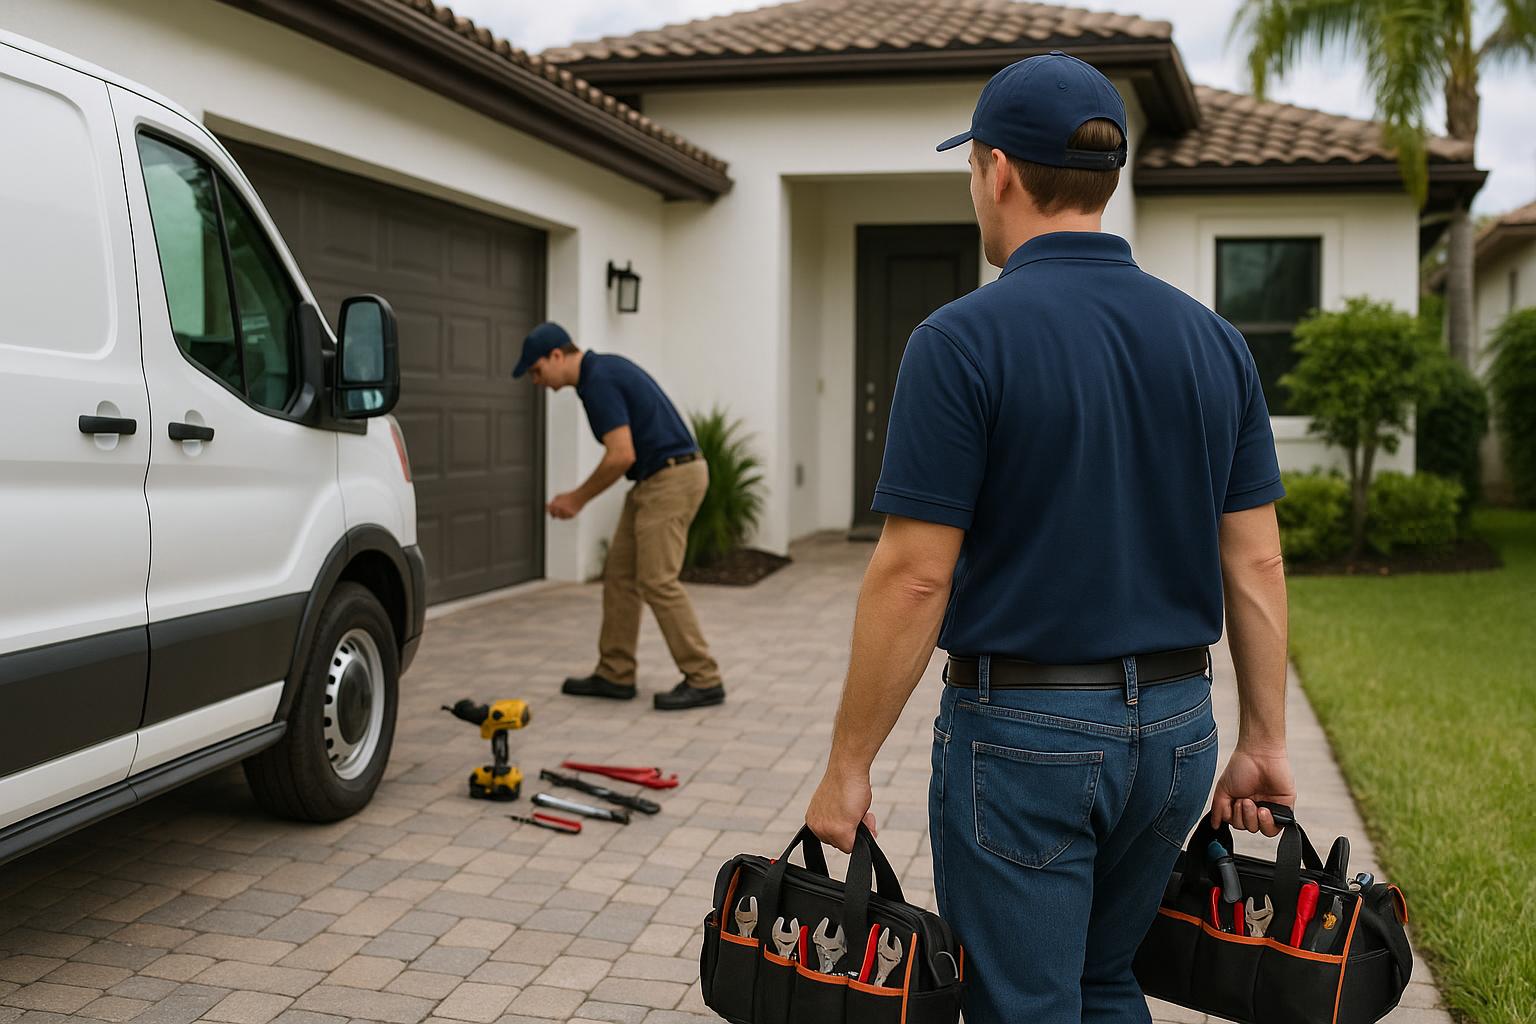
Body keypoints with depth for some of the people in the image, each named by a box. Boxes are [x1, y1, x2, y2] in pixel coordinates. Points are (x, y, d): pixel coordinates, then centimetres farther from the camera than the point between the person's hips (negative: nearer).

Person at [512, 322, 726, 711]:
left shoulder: (598, 381, -17)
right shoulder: (604, 369, 14)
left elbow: (621, 456, -23)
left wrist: (578, 498, -10)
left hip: (671, 479, -10)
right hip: (656, 479, 10)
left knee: (658, 582, -9)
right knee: (620, 575, 11)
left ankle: (704, 680, -3)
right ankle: (615, 674, 17)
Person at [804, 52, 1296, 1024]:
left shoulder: (964, 340, -15)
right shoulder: (1215, 342, 3)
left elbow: (913, 578, -17)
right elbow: (1255, 563, 4)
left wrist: (849, 765, -9)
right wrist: (1265, 740, 12)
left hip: (1022, 729, -6)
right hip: (1174, 726, 6)